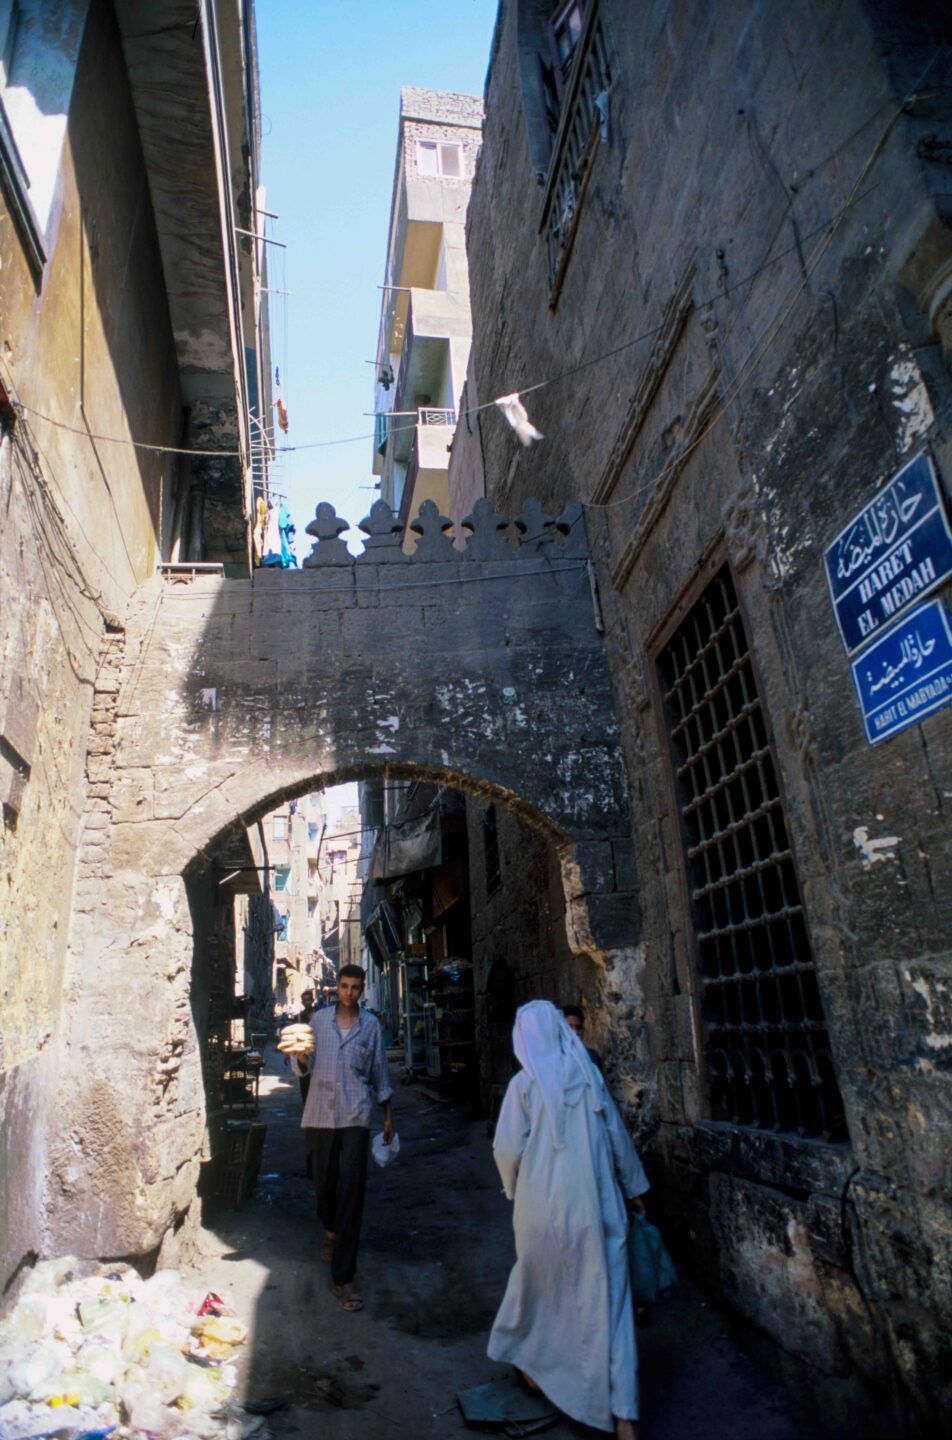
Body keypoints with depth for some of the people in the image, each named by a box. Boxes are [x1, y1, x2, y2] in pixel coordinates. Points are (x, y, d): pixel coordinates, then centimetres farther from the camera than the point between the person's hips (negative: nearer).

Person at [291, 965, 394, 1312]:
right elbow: (306, 1066, 7)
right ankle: (331, 1231, 46)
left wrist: (388, 1115, 12)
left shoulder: (370, 1025, 3)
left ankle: (342, 1277, 2)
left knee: (351, 1189, -6)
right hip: (320, 1113, 1)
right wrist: (299, 1055, -16)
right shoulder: (319, 1019, 4)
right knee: (324, 1182, 13)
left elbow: (380, 1070, 10)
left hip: (355, 1115, -1)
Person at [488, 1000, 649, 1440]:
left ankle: (531, 1362, 41)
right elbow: (617, 1135, 5)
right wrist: (633, 1188, 17)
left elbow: (508, 1148, -10)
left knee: (537, 1282, 23)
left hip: (544, 1203, 0)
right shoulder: (588, 1074, -1)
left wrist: (515, 1187, 10)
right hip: (595, 1203, 1)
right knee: (606, 1298, 5)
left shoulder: (524, 1083, -8)